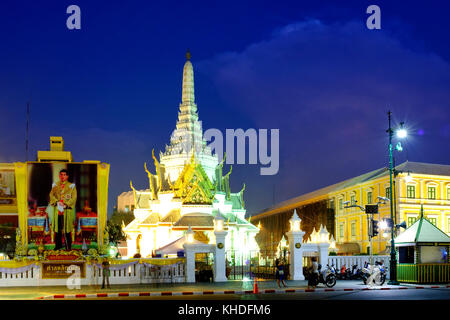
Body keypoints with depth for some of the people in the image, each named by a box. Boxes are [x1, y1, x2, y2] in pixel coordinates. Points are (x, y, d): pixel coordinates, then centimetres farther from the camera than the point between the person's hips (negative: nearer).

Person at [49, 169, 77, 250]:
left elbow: (73, 198, -4)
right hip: (57, 209, 3)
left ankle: (68, 245, 4)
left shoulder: (71, 186, 3)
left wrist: (66, 205, -16)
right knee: (57, 227, 4)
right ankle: (58, 244, 14)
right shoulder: (55, 185, 12)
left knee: (67, 227, -3)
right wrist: (57, 202, -14)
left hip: (67, 209, -3)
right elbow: (52, 195, 4)